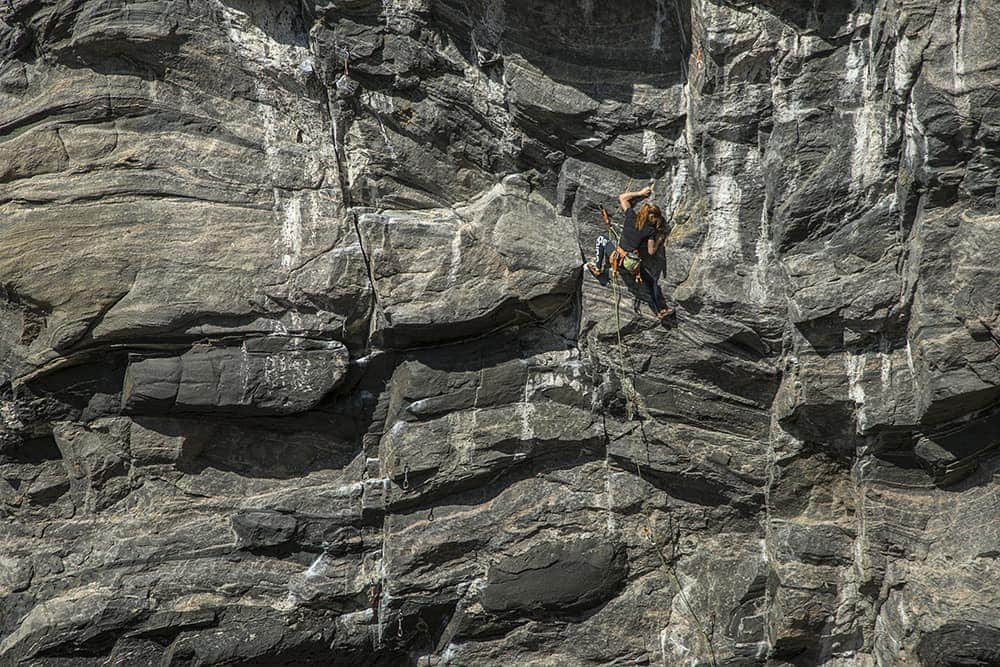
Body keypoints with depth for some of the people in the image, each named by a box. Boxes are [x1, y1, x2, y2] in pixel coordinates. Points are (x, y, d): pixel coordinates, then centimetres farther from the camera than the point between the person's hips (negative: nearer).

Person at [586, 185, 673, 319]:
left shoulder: (631, 216, -3)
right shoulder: (650, 230, -8)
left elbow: (622, 197, 12)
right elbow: (651, 252, -3)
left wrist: (640, 193, 16)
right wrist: (659, 240, 12)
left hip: (617, 257, 2)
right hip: (633, 264, -2)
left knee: (602, 239, 28)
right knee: (652, 281, 19)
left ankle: (598, 268, 22)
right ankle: (661, 309, 21)